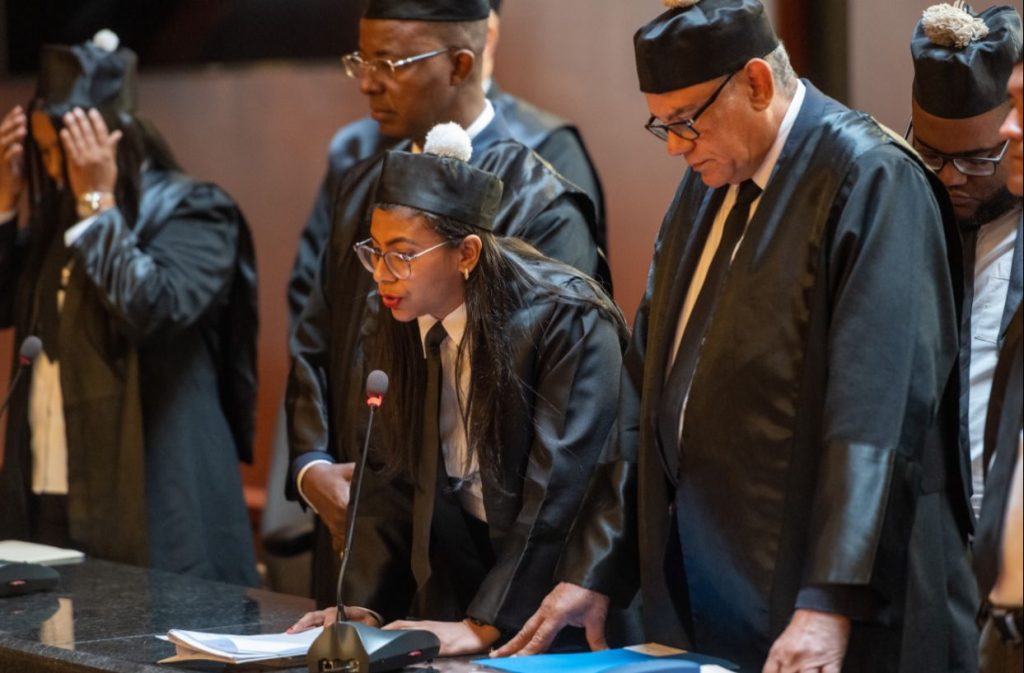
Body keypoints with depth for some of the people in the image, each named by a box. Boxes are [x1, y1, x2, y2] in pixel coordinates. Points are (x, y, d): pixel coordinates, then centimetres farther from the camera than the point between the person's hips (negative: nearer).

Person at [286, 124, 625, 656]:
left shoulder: (569, 325, -15)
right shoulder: (395, 331, 5)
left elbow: (561, 493, -20)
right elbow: (392, 479, 10)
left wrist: (483, 626, -23)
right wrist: (364, 606, -2)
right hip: (453, 586, 5)